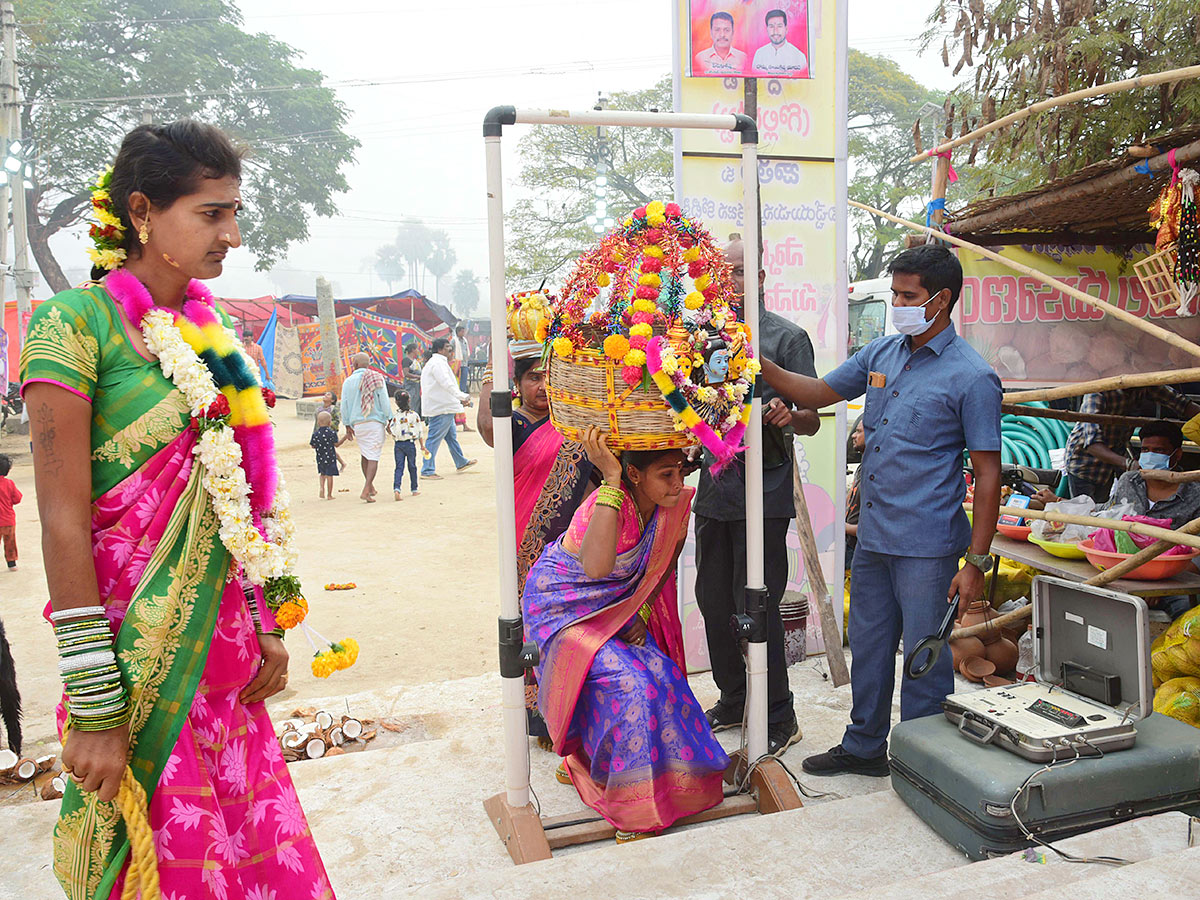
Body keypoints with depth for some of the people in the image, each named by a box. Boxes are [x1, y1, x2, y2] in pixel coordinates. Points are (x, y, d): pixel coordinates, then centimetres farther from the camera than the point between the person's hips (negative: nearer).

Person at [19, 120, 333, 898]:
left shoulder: (215, 329, 8)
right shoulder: (77, 322, -11)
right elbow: (64, 521, -15)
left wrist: (269, 623, 11)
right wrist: (94, 706, -15)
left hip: (224, 638, 6)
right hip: (138, 648, -6)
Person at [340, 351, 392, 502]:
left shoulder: (348, 382, 3)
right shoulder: (377, 378, -2)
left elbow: (344, 405, 6)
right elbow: (384, 401, -3)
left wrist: (347, 425, 15)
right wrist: (389, 420, 4)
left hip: (357, 423, 3)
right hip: (375, 421, -3)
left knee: (364, 455, 18)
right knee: (373, 456, -5)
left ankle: (370, 487, 29)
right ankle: (366, 490, -17)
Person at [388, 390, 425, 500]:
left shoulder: (395, 416, -4)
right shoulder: (414, 415, -4)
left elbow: (391, 432, -7)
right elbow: (419, 432, 0)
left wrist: (388, 425, 8)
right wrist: (422, 445, 5)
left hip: (398, 444, 0)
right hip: (410, 444, 0)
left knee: (399, 467, 1)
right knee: (412, 467, 14)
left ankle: (396, 488, -18)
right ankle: (414, 489, 24)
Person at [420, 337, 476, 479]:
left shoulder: (438, 362, 19)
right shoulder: (438, 363, -15)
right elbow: (447, 384, -23)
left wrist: (460, 398, 19)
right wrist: (462, 396, -17)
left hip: (444, 407, 11)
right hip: (441, 408, -11)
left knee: (451, 436, 22)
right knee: (434, 438, -8)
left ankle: (461, 462, 37)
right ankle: (427, 471, -6)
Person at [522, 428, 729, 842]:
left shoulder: (675, 504, -13)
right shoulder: (606, 502, -31)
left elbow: (663, 564, 6)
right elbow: (596, 567, -52)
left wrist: (641, 612, -5)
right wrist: (611, 479, -50)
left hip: (617, 604, 7)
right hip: (564, 604, -6)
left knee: (658, 672, -8)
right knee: (626, 680, -23)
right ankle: (628, 797, -6)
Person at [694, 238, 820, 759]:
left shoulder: (786, 336, -2)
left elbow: (812, 420, -5)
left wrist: (788, 418, -26)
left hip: (762, 494, -6)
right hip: (713, 488, 6)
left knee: (757, 606, -4)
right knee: (713, 600, 12)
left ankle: (779, 719, 11)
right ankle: (732, 701, 29)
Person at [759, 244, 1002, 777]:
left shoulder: (971, 377, -11)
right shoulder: (882, 353, 9)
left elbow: (988, 475, -11)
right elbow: (818, 394, 17)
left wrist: (976, 563, -13)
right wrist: (761, 366, 2)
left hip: (926, 547, -6)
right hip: (872, 538, 7)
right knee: (869, 648, 18)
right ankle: (864, 747, 36)